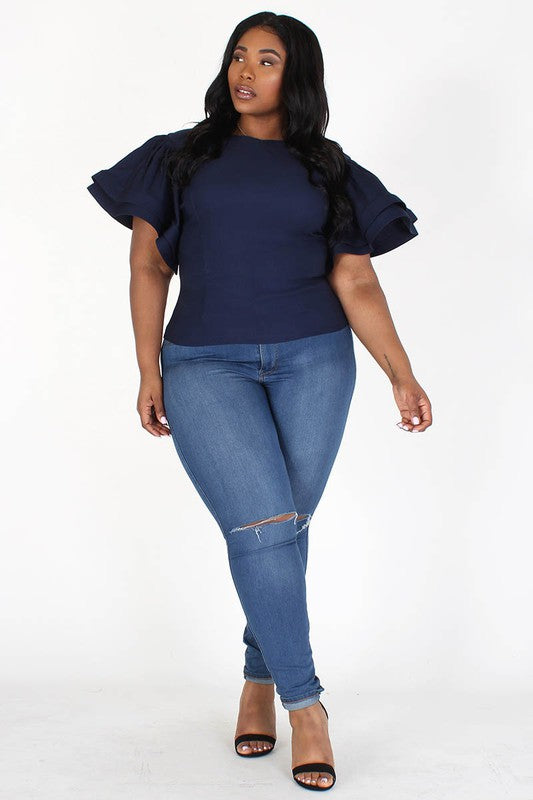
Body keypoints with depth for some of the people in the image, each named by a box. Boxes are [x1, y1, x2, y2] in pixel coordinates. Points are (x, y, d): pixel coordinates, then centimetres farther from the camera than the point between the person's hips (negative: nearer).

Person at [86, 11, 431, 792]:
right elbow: (149, 266, 7)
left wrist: (402, 375, -4)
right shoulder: (182, 157, 11)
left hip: (313, 362, 1)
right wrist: (150, 371, -1)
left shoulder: (329, 171, 10)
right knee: (262, 527, -13)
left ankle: (259, 678, 24)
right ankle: (305, 704, 0)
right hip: (207, 366, -1)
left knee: (286, 530, 3)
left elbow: (357, 283, 5)